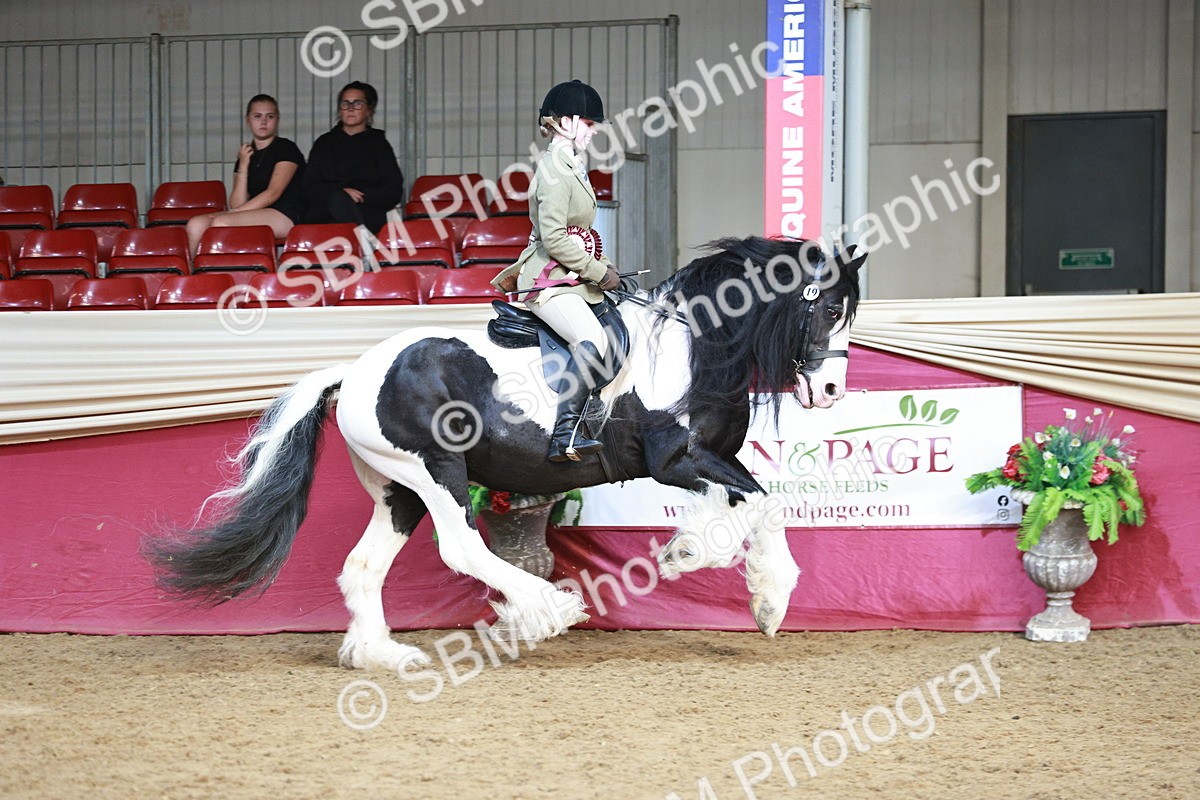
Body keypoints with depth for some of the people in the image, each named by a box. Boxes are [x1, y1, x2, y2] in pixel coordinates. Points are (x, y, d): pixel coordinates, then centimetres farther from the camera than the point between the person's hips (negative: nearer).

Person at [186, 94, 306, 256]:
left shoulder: (286, 149, 3)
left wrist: (234, 212, -14)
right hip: (252, 216, 6)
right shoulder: (245, 156, 19)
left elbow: (273, 193, -9)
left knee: (220, 223, -30)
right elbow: (237, 204, 7)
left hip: (285, 217, -6)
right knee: (196, 224, -18)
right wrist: (243, 166, -1)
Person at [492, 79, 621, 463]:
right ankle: (565, 436, -38)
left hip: (572, 278, 11)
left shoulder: (570, 165, 18)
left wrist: (602, 266, 15)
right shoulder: (555, 169, -14)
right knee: (592, 339, -31)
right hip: (549, 281, -11)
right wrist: (598, 272, -15)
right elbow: (553, 237, -21)